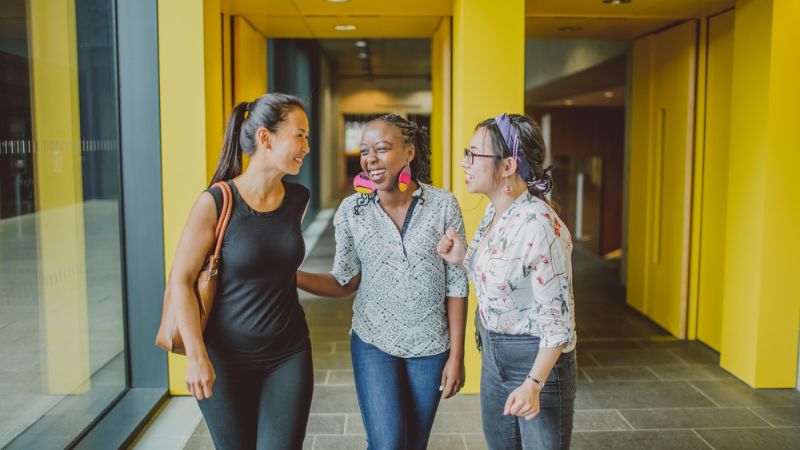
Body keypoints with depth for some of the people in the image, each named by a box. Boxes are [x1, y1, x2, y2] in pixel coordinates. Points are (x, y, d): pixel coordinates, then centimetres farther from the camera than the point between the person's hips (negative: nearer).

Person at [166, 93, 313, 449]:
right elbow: (180, 280, -13)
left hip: (289, 355, 3)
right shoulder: (216, 202, -15)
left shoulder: (298, 199, -2)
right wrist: (197, 356, -18)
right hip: (226, 357, -3)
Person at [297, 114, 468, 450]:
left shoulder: (443, 205, -10)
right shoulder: (351, 211, -7)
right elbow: (345, 282, -2)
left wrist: (456, 354, -5)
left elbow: (456, 285, -6)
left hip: (431, 346, 1)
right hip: (374, 343, 0)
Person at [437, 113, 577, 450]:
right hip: (494, 352, 9)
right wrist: (462, 260, -5)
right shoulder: (493, 212, 0)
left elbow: (557, 317, -23)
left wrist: (534, 383, -29)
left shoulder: (539, 225, -27)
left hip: (536, 359, -9)